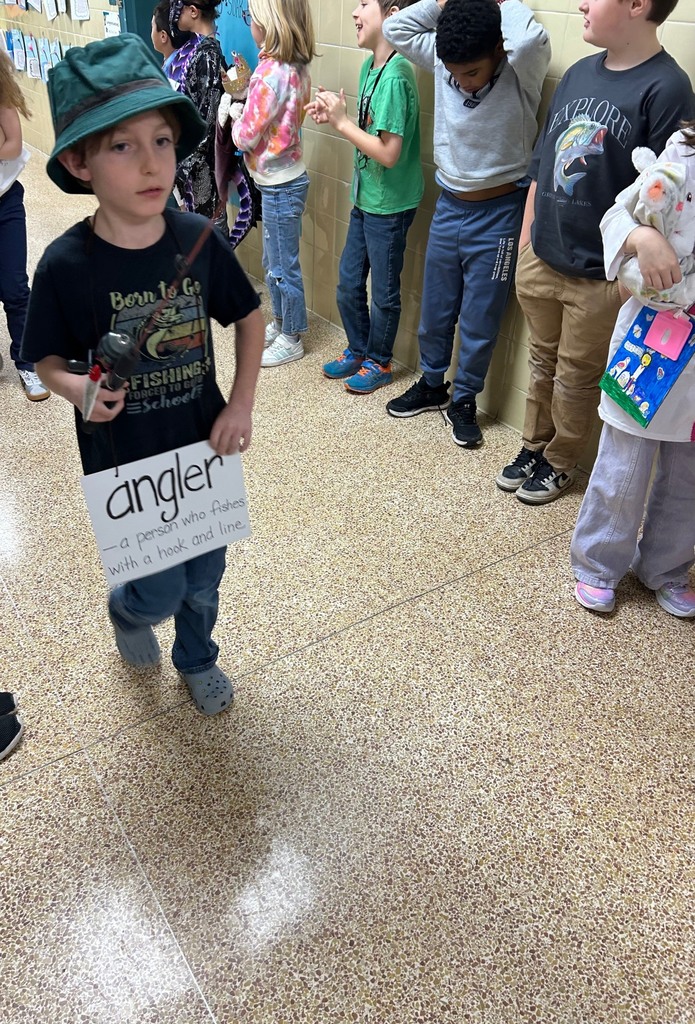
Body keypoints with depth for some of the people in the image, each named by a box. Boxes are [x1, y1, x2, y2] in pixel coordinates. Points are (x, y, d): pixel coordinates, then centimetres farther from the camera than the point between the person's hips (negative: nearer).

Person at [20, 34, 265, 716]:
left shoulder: (199, 240, -11)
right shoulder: (66, 265, -18)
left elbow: (248, 316, 3)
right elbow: (48, 358, -4)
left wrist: (241, 405, -5)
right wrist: (77, 389, -26)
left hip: (203, 448, 3)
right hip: (122, 460, -3)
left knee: (204, 576, 19)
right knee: (161, 590, 6)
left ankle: (196, 659, 50)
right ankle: (126, 609, 45)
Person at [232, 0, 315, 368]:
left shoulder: (272, 73, -23)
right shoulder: (295, 67, 4)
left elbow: (246, 136, -18)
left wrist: (234, 117, 2)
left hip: (280, 185, -9)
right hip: (282, 179, 9)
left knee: (283, 266, 4)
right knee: (272, 262, 20)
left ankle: (291, 339, 17)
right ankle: (280, 323, 35)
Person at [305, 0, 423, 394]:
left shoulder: (395, 76, -21)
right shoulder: (369, 66, 6)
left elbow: (388, 153, -24)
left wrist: (342, 122, -17)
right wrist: (334, 116, -2)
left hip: (390, 205, -9)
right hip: (366, 199, 9)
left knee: (384, 291, 8)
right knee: (349, 284, 17)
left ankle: (379, 362, 25)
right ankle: (358, 351, 35)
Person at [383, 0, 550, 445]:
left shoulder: (523, 69, -17)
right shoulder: (443, 60, -3)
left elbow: (529, 39, -38)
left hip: (499, 213, -5)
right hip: (449, 205, 5)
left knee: (480, 319, 5)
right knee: (434, 308, 15)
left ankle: (464, 400, 22)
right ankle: (432, 384, 35)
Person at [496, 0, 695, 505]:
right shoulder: (579, 72, 5)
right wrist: (527, 236, 13)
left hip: (599, 274, -5)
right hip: (541, 259, 6)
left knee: (576, 377, 10)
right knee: (542, 362, 19)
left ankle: (561, 462, 31)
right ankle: (534, 445, 38)